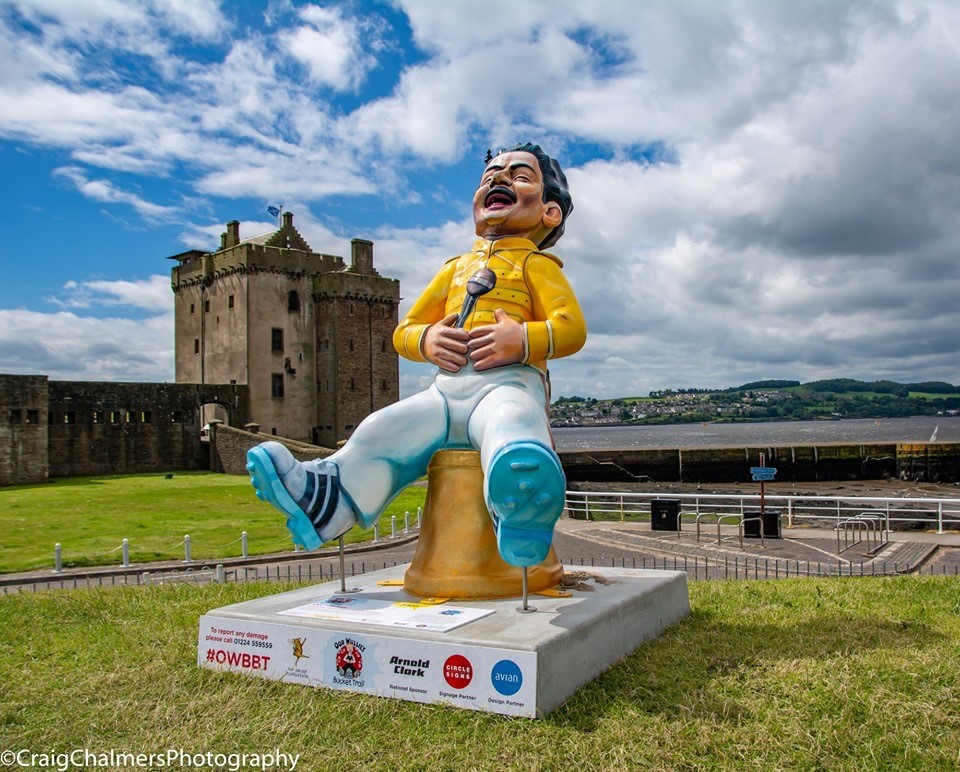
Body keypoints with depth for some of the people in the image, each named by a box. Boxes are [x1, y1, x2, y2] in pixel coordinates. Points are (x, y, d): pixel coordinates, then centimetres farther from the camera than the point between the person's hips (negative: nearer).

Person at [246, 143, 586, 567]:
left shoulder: (537, 264, 12)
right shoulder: (454, 268, 29)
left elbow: (572, 327, -1)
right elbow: (405, 330, 29)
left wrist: (522, 339, -20)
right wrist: (427, 340, 4)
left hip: (508, 382, -6)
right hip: (447, 387, 6)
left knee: (507, 427, -39)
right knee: (383, 430, -12)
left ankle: (520, 515, -61)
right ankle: (327, 496, -15)